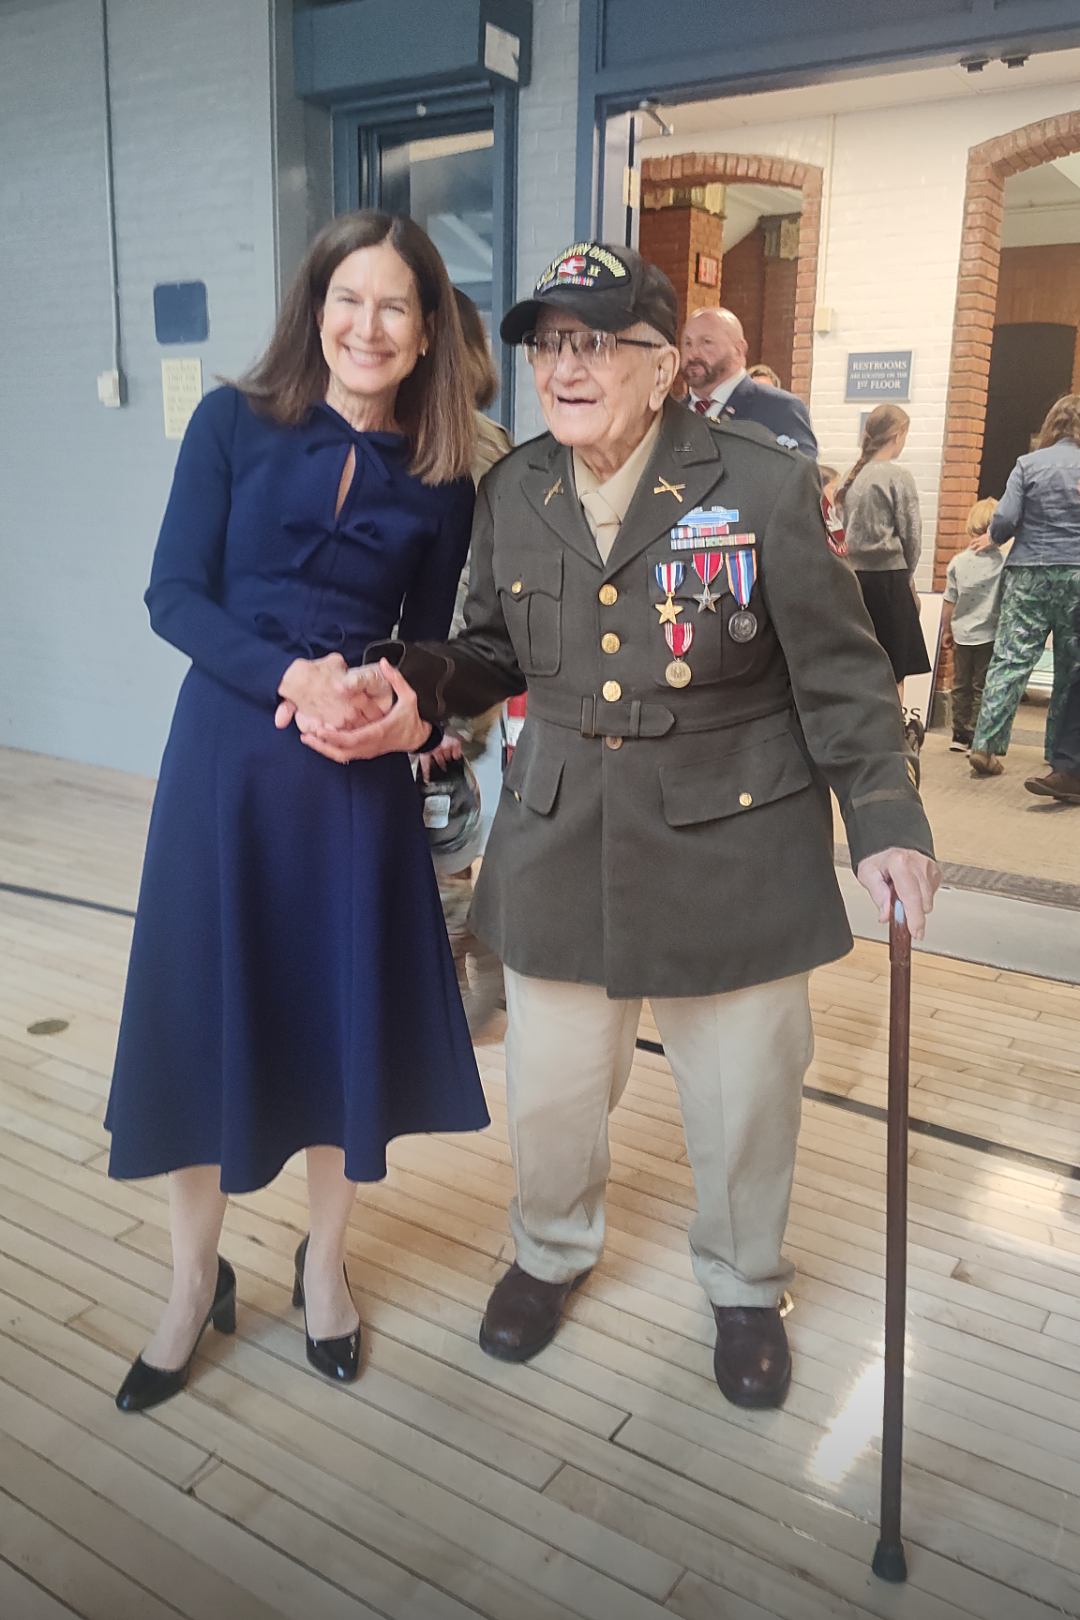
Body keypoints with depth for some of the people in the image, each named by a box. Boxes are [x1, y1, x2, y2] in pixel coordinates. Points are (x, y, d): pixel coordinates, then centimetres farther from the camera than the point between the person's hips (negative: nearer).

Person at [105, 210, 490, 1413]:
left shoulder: (440, 481, 4)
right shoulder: (235, 424, 0)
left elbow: (426, 640, 9)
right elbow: (174, 595, -4)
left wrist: (412, 707, -13)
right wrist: (289, 677, -20)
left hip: (359, 771, 1)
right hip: (225, 758, -1)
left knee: (344, 1017, 9)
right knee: (200, 1013, 7)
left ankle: (323, 1260, 35)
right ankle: (195, 1282, 30)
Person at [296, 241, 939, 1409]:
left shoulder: (765, 486, -10)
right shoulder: (512, 495, 2)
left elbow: (839, 674, -6)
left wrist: (885, 822, -12)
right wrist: (409, 677, -8)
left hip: (734, 848, -2)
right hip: (560, 844, 3)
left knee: (744, 1095, 13)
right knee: (548, 1089, 14)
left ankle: (742, 1285, 44)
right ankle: (552, 1247, 47)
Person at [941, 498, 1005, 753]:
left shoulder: (958, 562, -3)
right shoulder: (1003, 562, -11)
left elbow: (949, 602, 2)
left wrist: (946, 630, 14)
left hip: (961, 634, 3)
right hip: (989, 635, -3)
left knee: (961, 686, 13)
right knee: (982, 688, 4)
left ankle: (959, 736, 17)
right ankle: (975, 738, 4)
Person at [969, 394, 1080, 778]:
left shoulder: (1029, 464, 0)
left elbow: (1005, 518, -7)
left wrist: (992, 539, 12)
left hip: (1030, 573, -1)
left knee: (1011, 660, -1)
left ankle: (986, 745, -9)